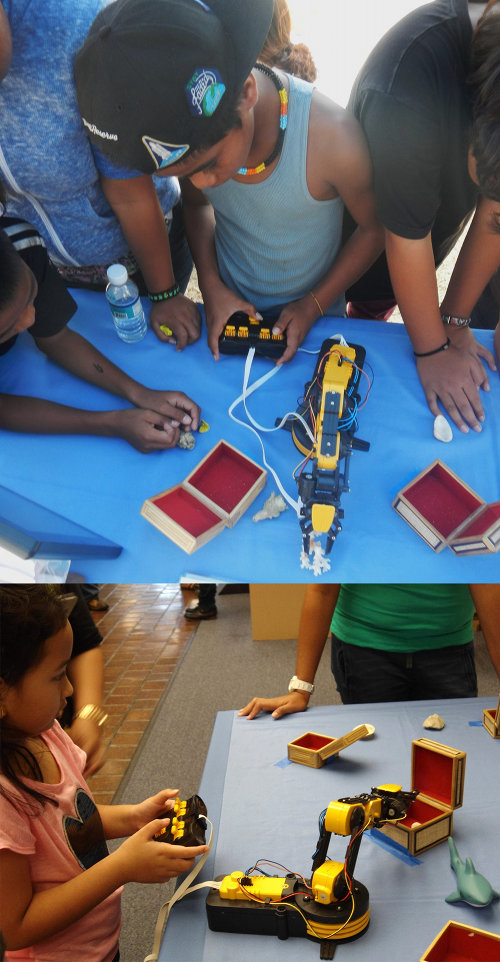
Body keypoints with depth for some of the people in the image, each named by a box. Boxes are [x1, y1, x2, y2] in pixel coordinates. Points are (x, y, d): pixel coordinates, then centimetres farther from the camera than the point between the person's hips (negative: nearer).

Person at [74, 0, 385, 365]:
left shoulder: (331, 140, -34)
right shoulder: (187, 140, -22)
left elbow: (375, 227, -16)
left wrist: (313, 306, -15)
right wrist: (211, 286, -11)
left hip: (313, 308, -2)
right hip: (231, 305, 3)